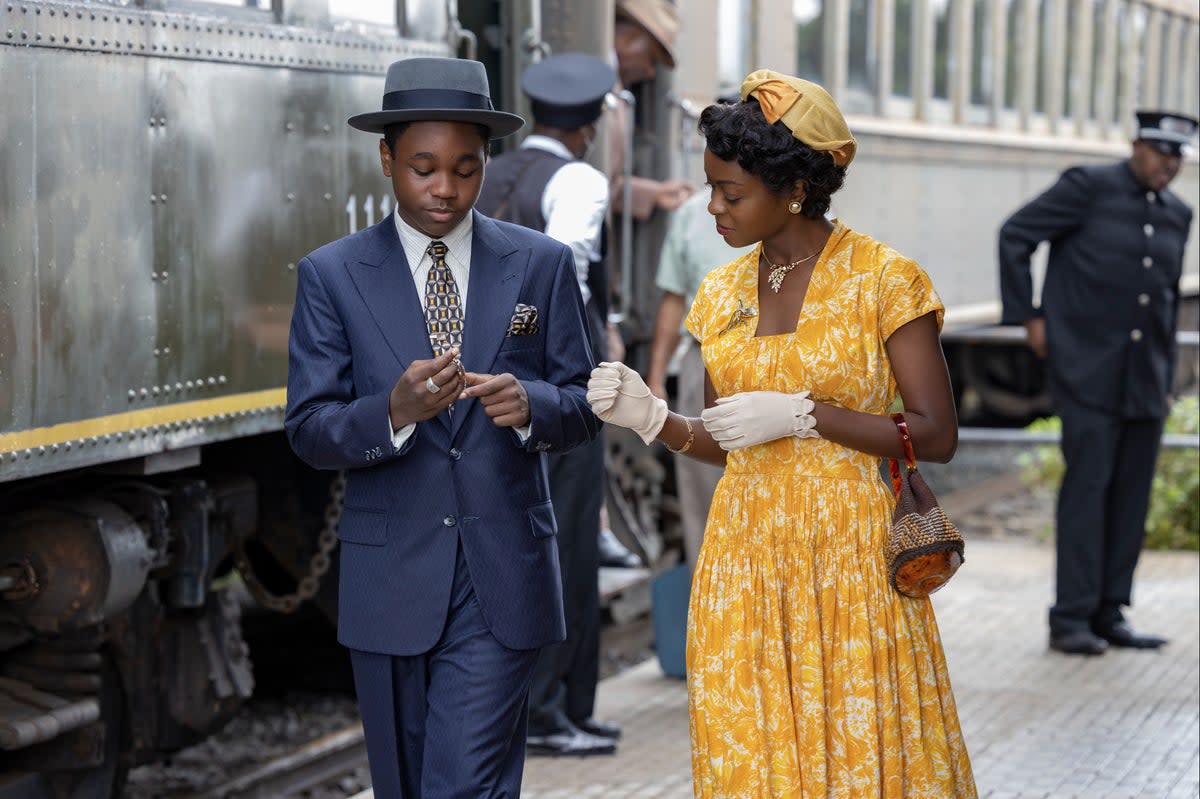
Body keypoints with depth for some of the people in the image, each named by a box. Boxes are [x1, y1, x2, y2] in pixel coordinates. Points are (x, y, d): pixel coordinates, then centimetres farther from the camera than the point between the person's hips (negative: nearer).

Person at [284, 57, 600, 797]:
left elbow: (583, 405, 4)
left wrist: (529, 404, -19)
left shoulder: (542, 264, 2)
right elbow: (309, 429, -5)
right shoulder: (332, 275, 0)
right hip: (391, 577, 1)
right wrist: (396, 411, -25)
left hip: (503, 577, -1)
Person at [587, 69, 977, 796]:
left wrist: (799, 414, -17)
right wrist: (651, 416, -5)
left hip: (850, 554, -5)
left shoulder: (882, 279, -7)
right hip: (747, 555, 5)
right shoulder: (723, 292, 9)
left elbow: (937, 435, -10)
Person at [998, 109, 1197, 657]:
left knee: (1132, 493, 4)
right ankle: (1071, 619, -4)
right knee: (1088, 483, -9)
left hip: (1145, 379, 6)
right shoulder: (1089, 187, -5)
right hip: (1088, 369, -5)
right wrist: (1028, 316, -7)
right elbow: (1015, 235, -4)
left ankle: (1109, 615, 12)